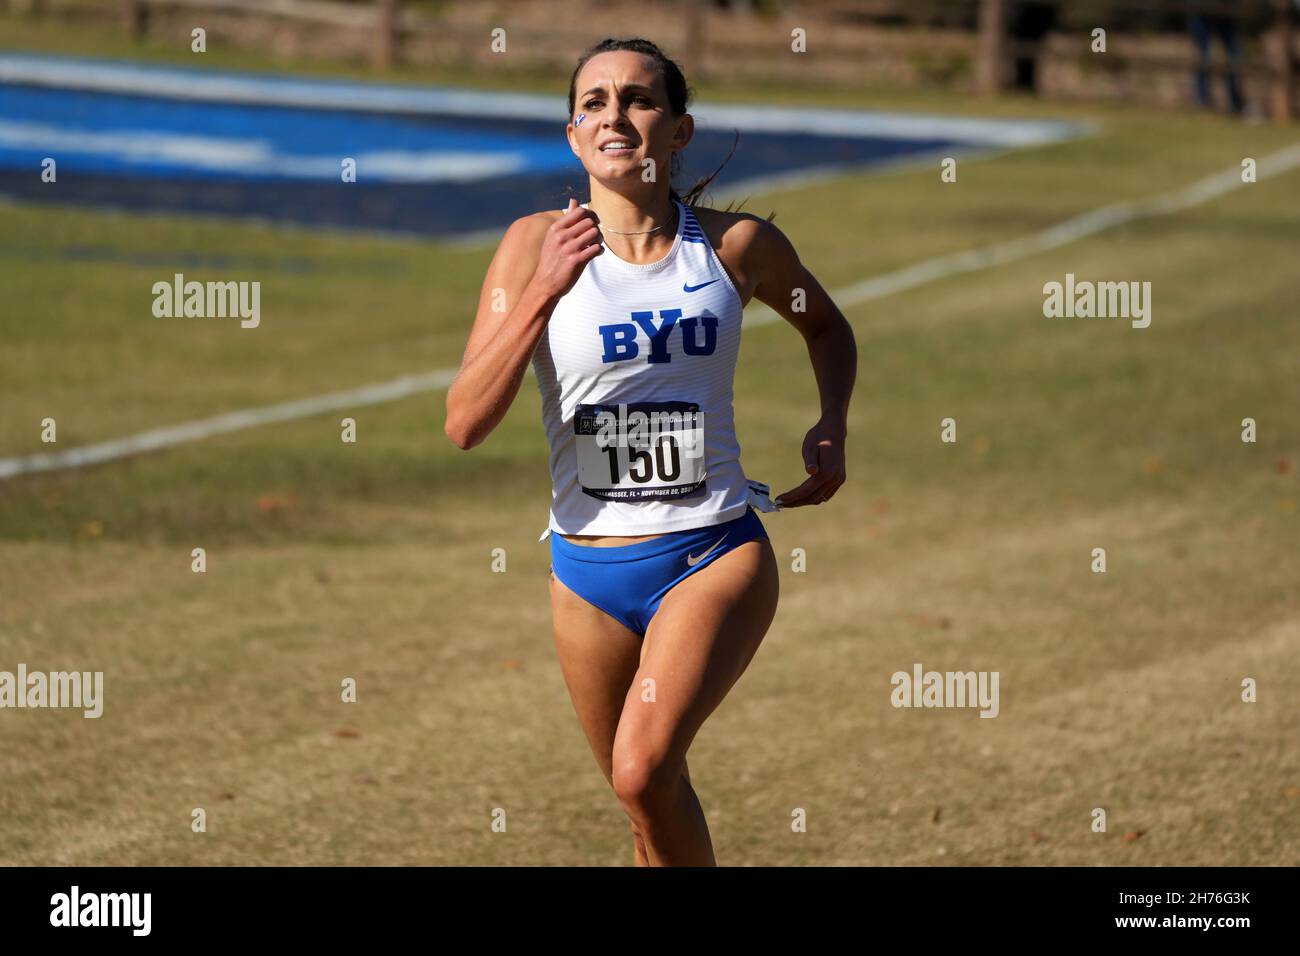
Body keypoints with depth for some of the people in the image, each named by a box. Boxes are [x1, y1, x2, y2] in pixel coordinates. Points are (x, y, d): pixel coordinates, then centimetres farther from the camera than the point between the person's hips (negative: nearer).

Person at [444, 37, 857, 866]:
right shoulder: (537, 245, -4)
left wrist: (833, 429, 3)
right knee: (655, 800, 14)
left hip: (716, 555, -2)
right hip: (590, 570, 2)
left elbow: (827, 326, 21)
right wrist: (544, 291, -21)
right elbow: (465, 423, -12)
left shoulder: (738, 245, -2)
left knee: (644, 767, -25)